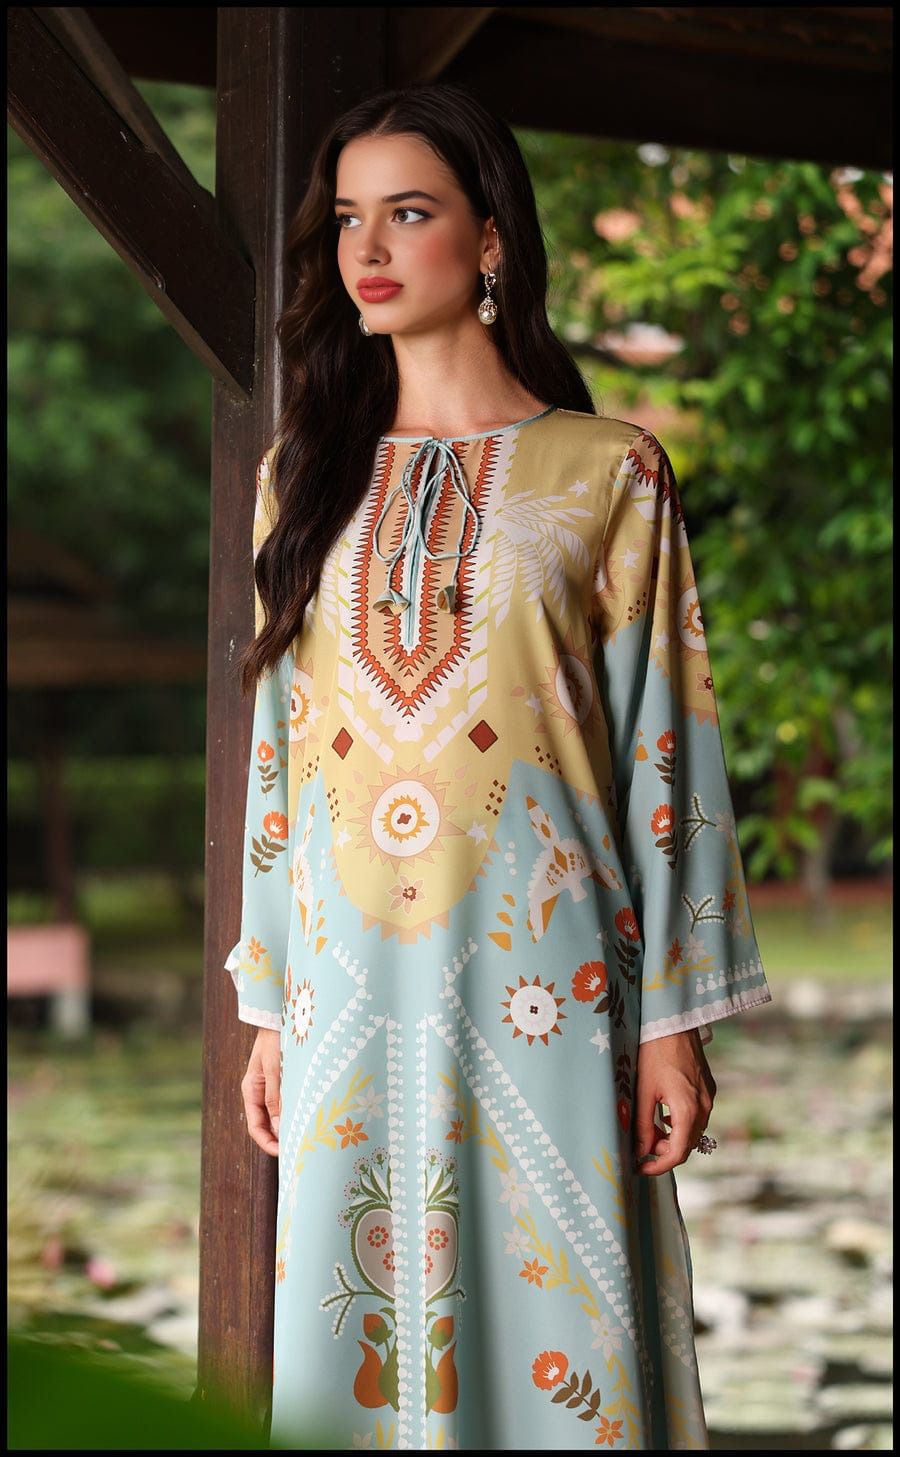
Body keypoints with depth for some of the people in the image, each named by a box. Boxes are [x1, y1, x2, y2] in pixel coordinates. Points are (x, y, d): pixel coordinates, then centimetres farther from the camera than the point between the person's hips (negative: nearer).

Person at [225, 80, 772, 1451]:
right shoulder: (307, 475, 13)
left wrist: (675, 1018, -4)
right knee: (358, 1337, 6)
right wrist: (268, 1007, 11)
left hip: (540, 981, -3)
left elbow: (664, 748, 0)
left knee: (554, 1326, -2)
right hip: (350, 990, 3)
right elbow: (275, 753, 14)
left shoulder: (606, 472, 3)